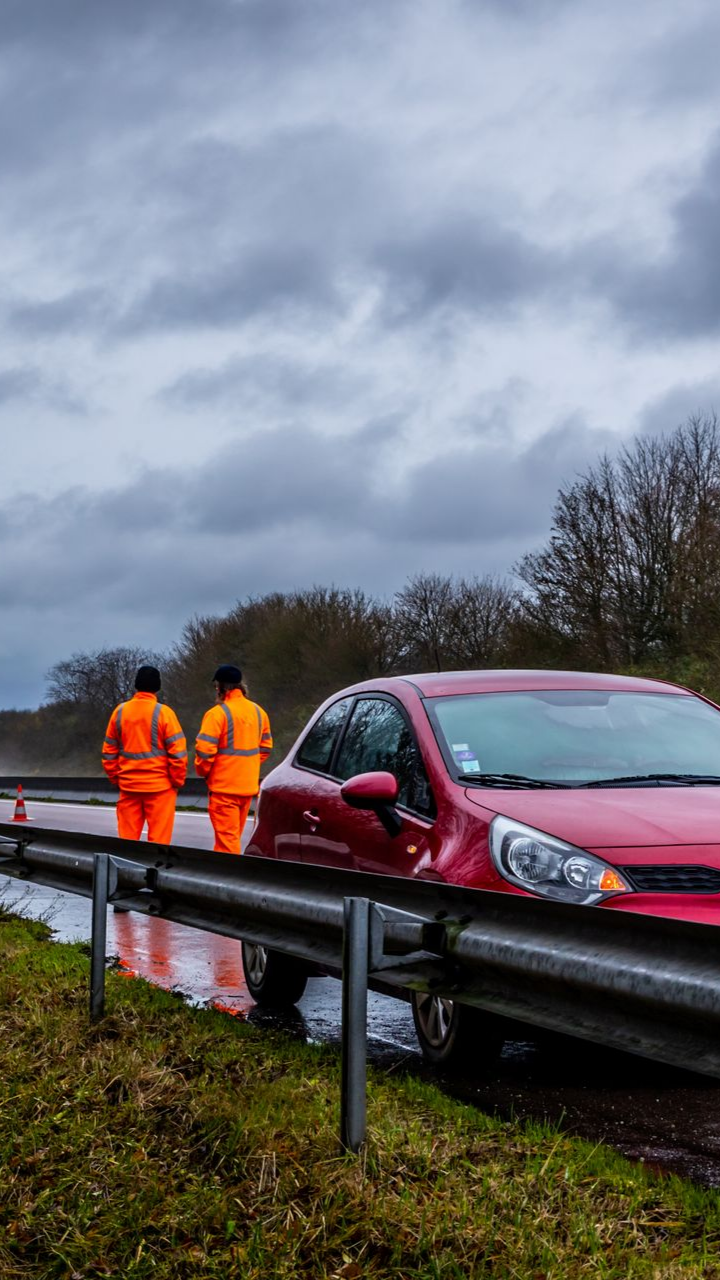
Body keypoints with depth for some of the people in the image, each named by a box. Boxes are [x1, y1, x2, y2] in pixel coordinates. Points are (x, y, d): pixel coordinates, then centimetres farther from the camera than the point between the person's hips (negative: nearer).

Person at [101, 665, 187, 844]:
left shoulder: (120, 712, 4)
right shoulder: (163, 713, -8)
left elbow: (109, 751, 10)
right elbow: (178, 752, -10)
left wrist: (115, 778, 19)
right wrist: (177, 781, 2)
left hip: (128, 785, 4)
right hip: (159, 786, -4)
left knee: (127, 838, 9)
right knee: (158, 838, -1)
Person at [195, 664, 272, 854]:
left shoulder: (217, 713, -14)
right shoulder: (258, 711, 9)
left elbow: (204, 750, -18)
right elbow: (266, 746, 16)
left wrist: (203, 771, -1)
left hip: (223, 787, -7)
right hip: (248, 786, 7)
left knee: (226, 837, -5)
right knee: (234, 836, 17)